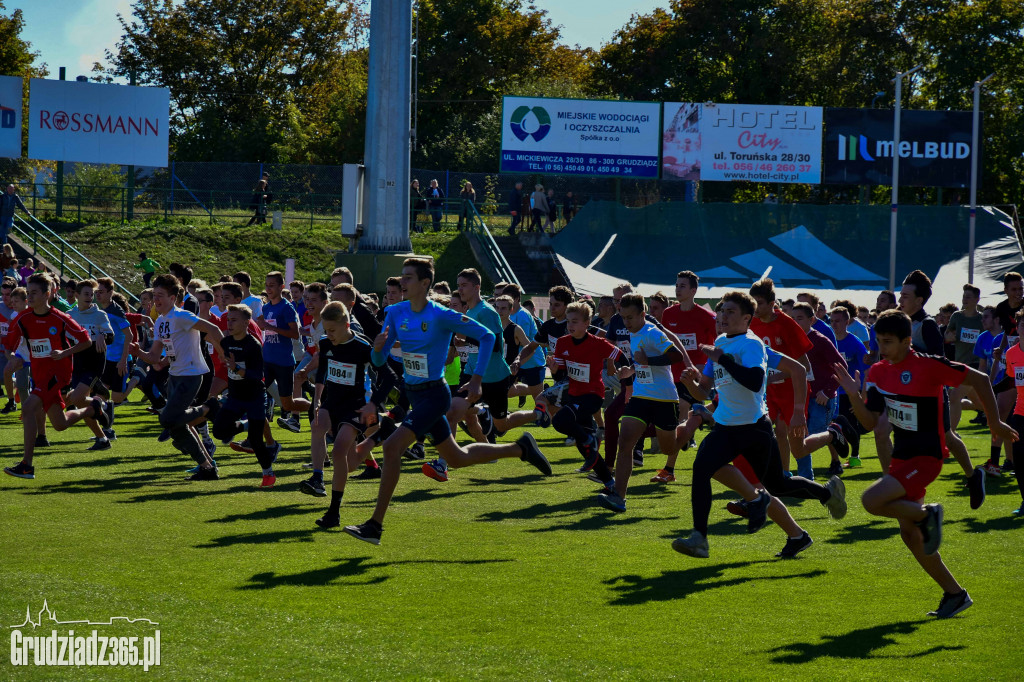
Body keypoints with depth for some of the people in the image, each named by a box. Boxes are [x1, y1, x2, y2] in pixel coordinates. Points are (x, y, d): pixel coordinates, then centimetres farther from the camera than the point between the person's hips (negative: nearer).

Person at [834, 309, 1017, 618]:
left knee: (872, 500, -26)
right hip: (901, 457, 8)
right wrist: (853, 395, -15)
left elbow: (979, 379, -8)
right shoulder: (878, 372, 3)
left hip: (925, 458, -8)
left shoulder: (929, 366, -16)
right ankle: (955, 594, 21)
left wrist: (995, 423, -2)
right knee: (910, 534, 8)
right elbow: (870, 421, 3)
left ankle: (928, 514, -1)